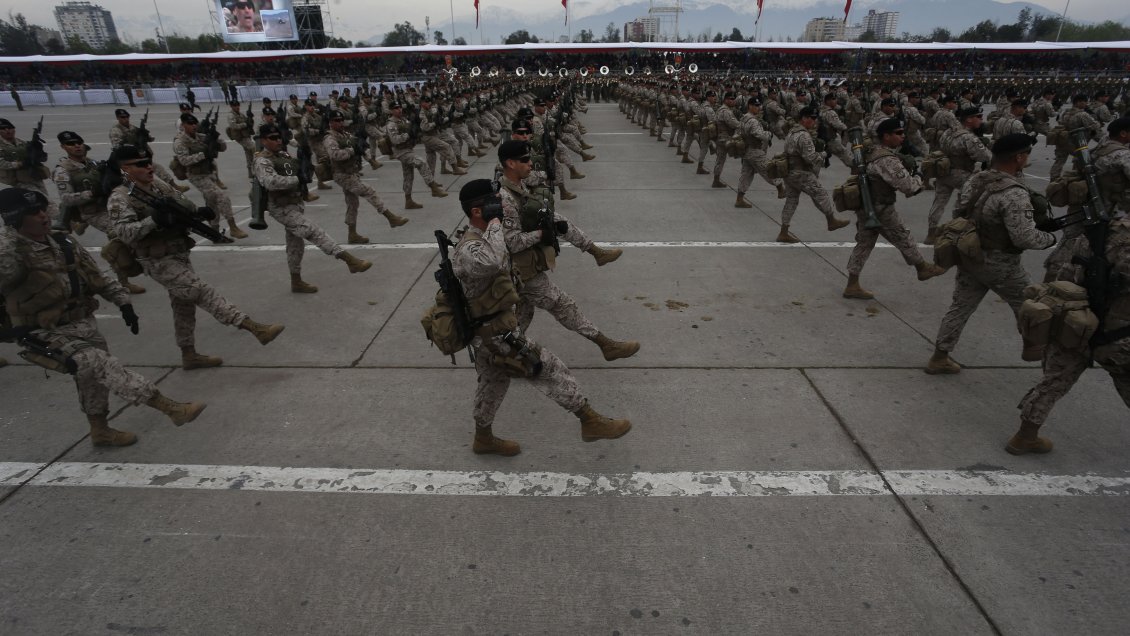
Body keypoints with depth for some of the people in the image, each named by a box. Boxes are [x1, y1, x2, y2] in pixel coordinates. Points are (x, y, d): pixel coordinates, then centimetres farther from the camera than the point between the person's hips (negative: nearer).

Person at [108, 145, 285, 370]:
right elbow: (125, 232, -24)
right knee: (203, 292, -17)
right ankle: (255, 328, -25)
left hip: (180, 255, 8)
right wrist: (154, 220, -39)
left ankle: (189, 355, 27)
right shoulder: (120, 198, -13)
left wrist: (199, 212, -14)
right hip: (159, 262, -8)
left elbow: (185, 205, 9)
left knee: (184, 303, 14)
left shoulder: (158, 185, 6)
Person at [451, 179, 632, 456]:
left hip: (489, 330, 10)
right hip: (496, 335, -10)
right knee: (550, 369, -5)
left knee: (493, 383, 23)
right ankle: (591, 421, 7)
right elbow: (490, 263, -48)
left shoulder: (485, 238, 7)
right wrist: (495, 224, -35)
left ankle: (483, 438, 42)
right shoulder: (469, 248, -26)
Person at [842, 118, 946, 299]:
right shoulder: (888, 161, -22)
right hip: (880, 210, -9)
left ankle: (852, 286, 12)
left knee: (864, 243, 11)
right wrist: (918, 177, -3)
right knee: (903, 239, 11)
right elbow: (908, 186, -24)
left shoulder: (873, 152, 8)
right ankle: (923, 268, 32)